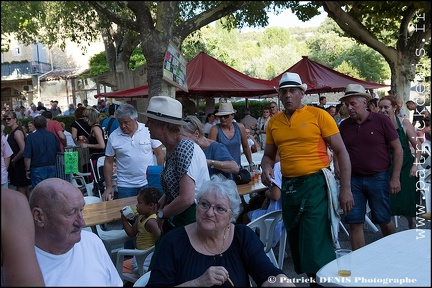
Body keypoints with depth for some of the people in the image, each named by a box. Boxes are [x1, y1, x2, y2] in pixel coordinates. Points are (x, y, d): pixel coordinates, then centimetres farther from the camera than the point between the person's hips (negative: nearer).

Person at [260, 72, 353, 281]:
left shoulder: (319, 115, -5)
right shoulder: (274, 122, 7)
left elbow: (341, 151, -5)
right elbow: (268, 155, 17)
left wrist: (345, 188, -10)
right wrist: (266, 168, -6)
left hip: (315, 184, -5)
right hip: (288, 186, 6)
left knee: (315, 244, -8)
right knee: (297, 242, 16)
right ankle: (311, 278, 34)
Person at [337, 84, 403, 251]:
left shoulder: (381, 121, -5)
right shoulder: (344, 126, 5)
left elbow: (397, 149, -2)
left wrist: (395, 178, -7)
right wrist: (337, 165, -5)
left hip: (378, 178, -2)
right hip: (353, 179, 3)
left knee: (383, 220, 9)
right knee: (354, 222, 3)